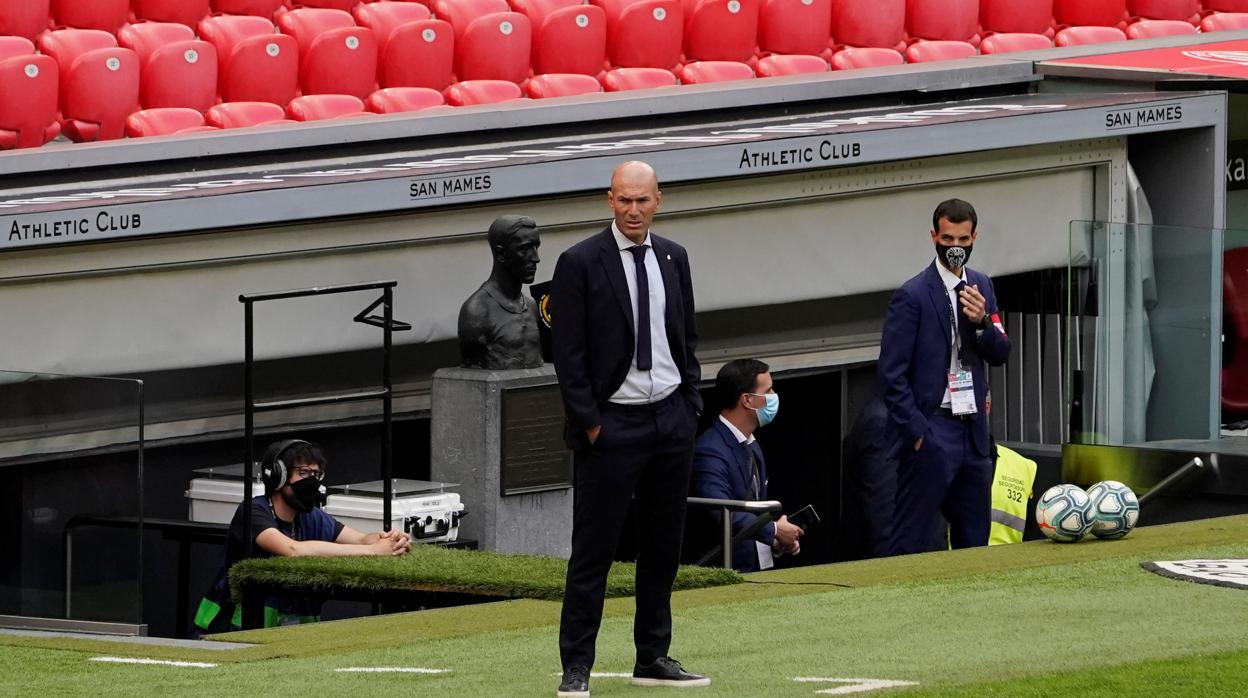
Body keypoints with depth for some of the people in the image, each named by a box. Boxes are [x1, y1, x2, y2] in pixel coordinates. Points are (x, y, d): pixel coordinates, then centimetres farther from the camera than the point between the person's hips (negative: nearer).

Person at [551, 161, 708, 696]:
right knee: (593, 551, -4)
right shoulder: (579, 264, -8)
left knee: (663, 546, 10)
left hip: (670, 421, 5)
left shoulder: (673, 259, 9)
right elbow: (568, 354, -9)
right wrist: (589, 423, -12)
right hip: (611, 425, -5)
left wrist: (690, 405, 8)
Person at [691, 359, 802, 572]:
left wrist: (781, 540, 5)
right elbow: (720, 514, -24)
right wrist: (775, 531, -12)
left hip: (761, 566, 9)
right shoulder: (710, 450, -13)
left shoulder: (753, 448, 19)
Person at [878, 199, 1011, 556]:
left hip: (972, 431, 7)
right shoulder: (912, 296, -9)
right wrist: (916, 431, -14)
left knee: (974, 539, 10)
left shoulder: (982, 286, 11)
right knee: (911, 540, -7)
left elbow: (1001, 353, 10)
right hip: (932, 432, -7)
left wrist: (983, 321, -10)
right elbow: (892, 373, -10)